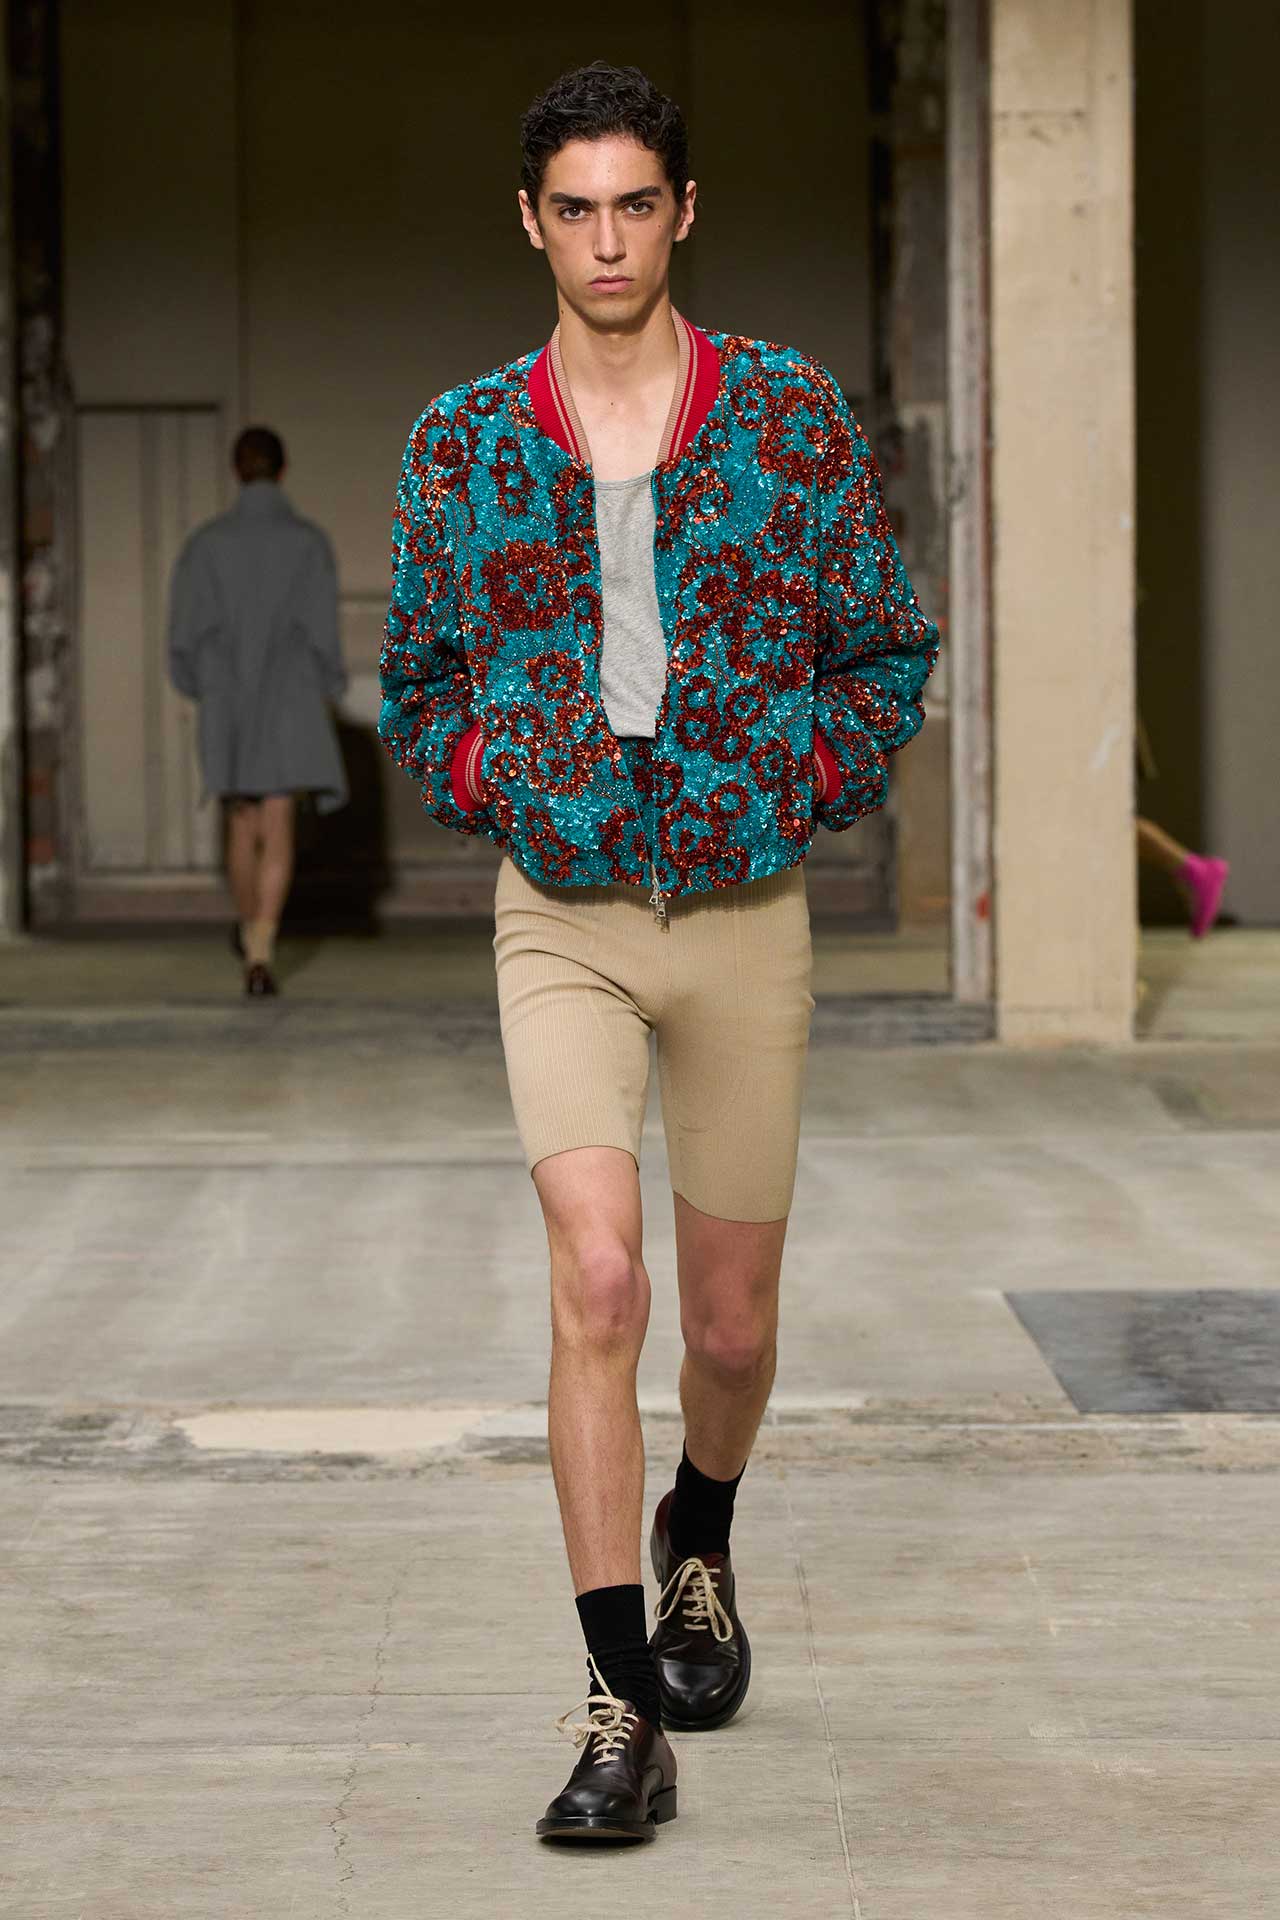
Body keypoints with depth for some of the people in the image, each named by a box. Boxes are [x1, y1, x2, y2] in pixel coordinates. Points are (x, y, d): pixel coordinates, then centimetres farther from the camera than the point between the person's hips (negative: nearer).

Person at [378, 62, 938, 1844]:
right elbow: (417, 679, 14)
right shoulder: (465, 441, 2)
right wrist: (494, 783, -3)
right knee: (596, 1280, -18)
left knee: (731, 1322, 10)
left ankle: (697, 1543, 44)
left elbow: (888, 649, 8)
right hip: (560, 919, -1)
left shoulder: (795, 415, 0)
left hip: (747, 911, 1)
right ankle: (625, 1709, -15)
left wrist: (805, 784, -5)